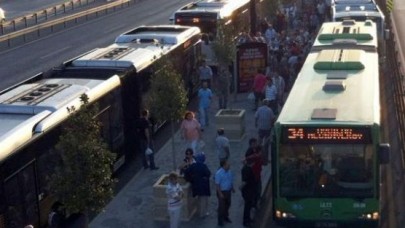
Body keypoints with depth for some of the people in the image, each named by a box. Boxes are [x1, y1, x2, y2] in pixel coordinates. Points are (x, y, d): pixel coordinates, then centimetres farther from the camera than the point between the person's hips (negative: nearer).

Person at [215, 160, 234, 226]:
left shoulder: (229, 172, -2)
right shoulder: (218, 173, -24)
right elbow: (217, 184, -21)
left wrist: (232, 188, 16)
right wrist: (220, 194, -22)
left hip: (228, 191, 7)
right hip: (222, 191, -7)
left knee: (227, 204, 20)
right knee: (221, 206, 2)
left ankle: (225, 217, 40)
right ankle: (220, 221, 16)